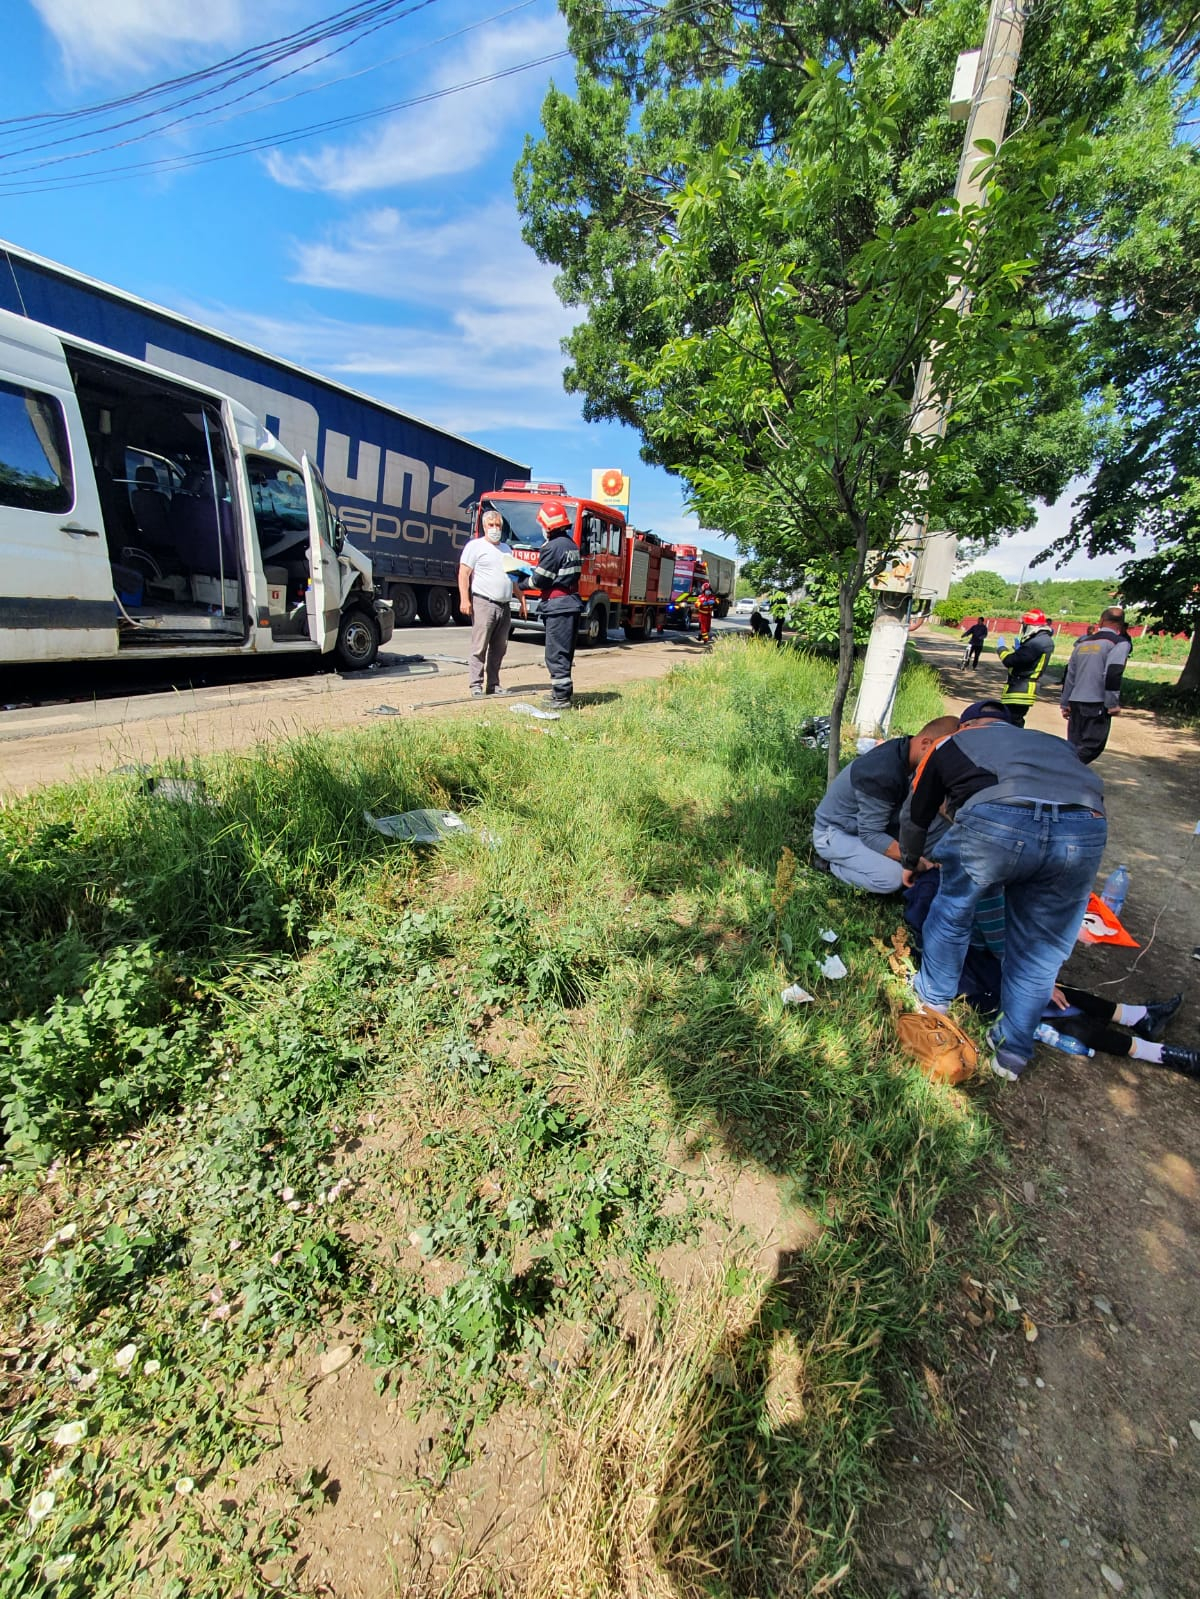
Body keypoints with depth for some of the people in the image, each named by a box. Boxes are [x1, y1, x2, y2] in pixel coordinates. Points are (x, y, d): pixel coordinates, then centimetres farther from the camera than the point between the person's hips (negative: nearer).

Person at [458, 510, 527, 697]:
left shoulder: (506, 549, 23)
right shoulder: (475, 546, 3)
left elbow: (514, 577, 28)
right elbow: (464, 574, -5)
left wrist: (522, 600, 20)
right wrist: (464, 600, -17)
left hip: (504, 606, 7)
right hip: (484, 603, -6)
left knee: (499, 649, 7)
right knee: (479, 647, -9)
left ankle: (493, 684, 13)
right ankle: (476, 685, -7)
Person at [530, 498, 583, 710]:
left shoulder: (553, 547, -14)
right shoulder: (572, 545, 14)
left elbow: (540, 579, -13)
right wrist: (535, 571, 15)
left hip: (558, 606, -9)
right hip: (572, 603, 9)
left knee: (556, 655, -6)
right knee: (565, 653, 16)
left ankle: (561, 698, -5)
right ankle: (563, 692, 26)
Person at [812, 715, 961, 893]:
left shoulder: (902, 750, -6)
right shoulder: (882, 773, -32)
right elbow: (871, 835, -28)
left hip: (865, 824, 9)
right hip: (833, 833, -9)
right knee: (891, 876, -27)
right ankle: (834, 863, -3)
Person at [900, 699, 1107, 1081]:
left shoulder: (953, 743, 30)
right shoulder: (1054, 743, 39)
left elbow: (916, 816, 36)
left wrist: (910, 863, 54)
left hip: (997, 821, -3)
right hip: (1085, 830, 4)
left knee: (953, 909, 25)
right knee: (1040, 949, 21)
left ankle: (933, 998, 43)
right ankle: (1012, 1053, 39)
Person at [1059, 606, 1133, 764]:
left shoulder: (1083, 643, 15)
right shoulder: (1120, 643, -4)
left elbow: (1069, 675, 17)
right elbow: (1112, 674, -17)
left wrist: (1064, 703, 22)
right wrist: (1113, 704, -12)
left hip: (1076, 703, 6)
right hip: (1098, 704, -6)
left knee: (1074, 745, 12)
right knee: (1092, 745, -6)